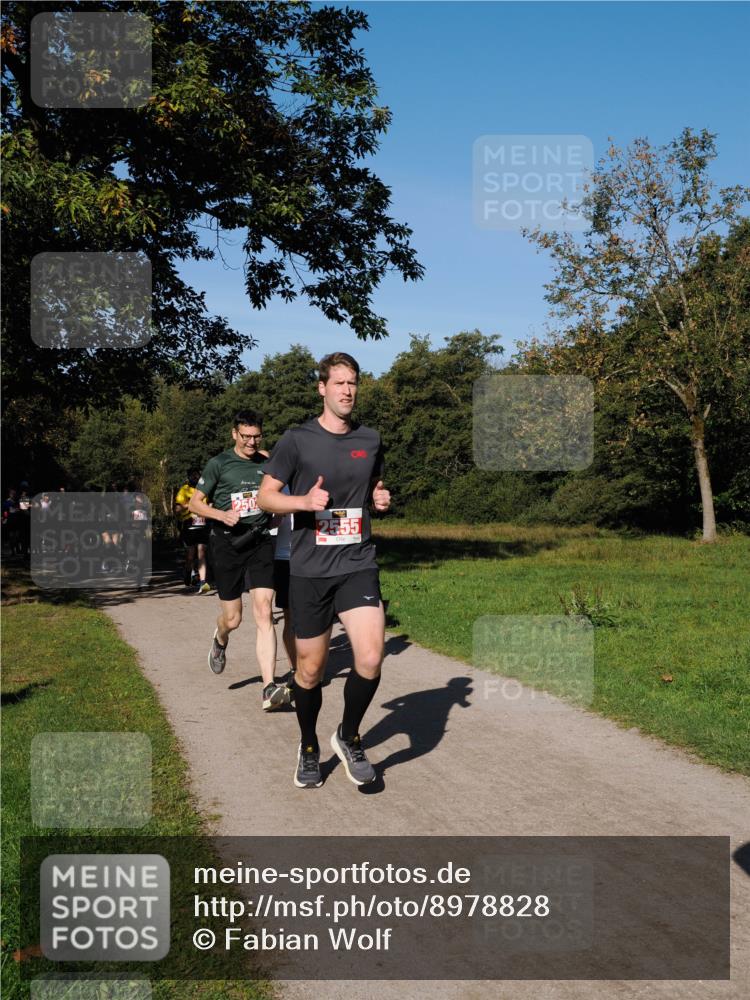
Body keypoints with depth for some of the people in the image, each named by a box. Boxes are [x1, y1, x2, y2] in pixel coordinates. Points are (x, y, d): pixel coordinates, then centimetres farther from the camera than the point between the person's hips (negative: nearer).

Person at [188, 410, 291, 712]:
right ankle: (220, 640, 46)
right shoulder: (219, 464, -1)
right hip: (227, 544, -2)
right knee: (233, 618, 6)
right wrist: (222, 515, -17)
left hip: (260, 542, 2)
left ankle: (269, 690, -17)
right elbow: (194, 503, -1)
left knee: (264, 614, -13)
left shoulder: (267, 464, 9)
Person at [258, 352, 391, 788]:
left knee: (371, 658, -15)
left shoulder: (370, 439, 8)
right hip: (309, 569, -2)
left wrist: (381, 498, 1)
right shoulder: (298, 439, -2)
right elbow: (265, 496, 0)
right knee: (311, 670, 6)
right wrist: (305, 500, -18)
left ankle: (349, 737, 11)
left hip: (358, 564, 2)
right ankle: (309, 749, 32)